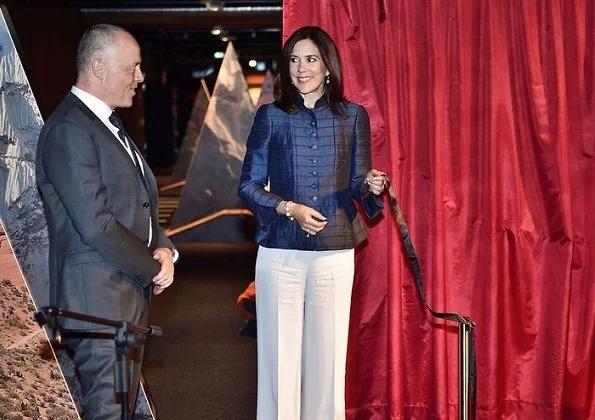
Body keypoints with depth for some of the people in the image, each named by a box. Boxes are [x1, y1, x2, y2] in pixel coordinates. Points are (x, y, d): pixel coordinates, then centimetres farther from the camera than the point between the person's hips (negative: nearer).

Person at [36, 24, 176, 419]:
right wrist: (153, 268, -11)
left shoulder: (110, 124, 15)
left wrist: (163, 248, 1)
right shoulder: (69, 129, -16)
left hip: (131, 292, 9)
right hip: (99, 297, -9)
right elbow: (95, 223, -21)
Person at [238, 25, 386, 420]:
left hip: (335, 253, 1)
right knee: (280, 354, 4)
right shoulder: (270, 116, 1)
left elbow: (357, 184, 8)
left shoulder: (353, 116, 5)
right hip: (280, 253, -1)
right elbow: (248, 185, 2)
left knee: (327, 353, 7)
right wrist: (289, 208, -12)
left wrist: (371, 185, -14)